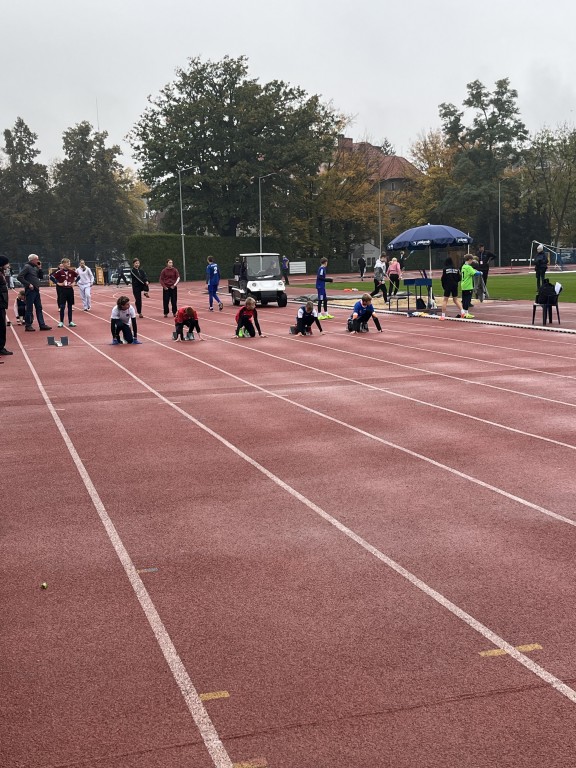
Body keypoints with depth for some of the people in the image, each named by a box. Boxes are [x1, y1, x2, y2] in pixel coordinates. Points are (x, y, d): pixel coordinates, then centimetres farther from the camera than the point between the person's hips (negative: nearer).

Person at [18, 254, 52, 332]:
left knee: (39, 308, 9)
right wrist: (28, 284, -18)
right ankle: (28, 325, 4)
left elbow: (41, 277, 18)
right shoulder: (27, 267, -9)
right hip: (30, 290, -8)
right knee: (29, 308, -2)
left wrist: (40, 268, 5)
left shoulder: (35, 268, 14)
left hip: (36, 290, 8)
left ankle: (42, 325, 12)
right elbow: (20, 277, -17)